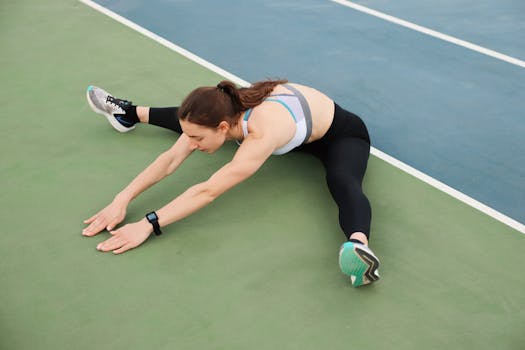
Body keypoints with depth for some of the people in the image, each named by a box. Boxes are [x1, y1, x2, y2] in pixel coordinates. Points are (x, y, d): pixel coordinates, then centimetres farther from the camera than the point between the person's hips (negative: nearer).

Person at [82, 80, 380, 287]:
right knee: (193, 119, 15)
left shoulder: (263, 134, -46)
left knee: (343, 184, -44)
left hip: (341, 134, -7)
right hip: (298, 127, 7)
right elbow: (171, 159, -23)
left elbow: (208, 191, -47)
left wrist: (149, 225, -49)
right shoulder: (225, 111, -25)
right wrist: (122, 200, -30)